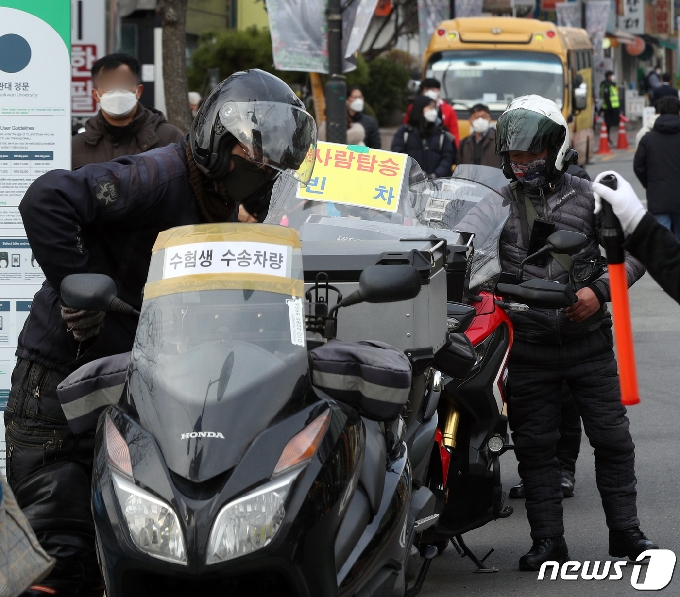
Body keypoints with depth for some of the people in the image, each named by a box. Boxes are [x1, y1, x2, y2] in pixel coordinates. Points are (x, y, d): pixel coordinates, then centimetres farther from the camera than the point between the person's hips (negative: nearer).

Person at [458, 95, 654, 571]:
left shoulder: (587, 197, 2)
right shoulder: (499, 204, 4)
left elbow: (634, 251, 5)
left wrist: (598, 290, -9)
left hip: (588, 337, -1)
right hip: (530, 344, 1)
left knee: (612, 436, 2)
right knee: (535, 444, 4)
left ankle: (625, 531, 12)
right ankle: (548, 540, 11)